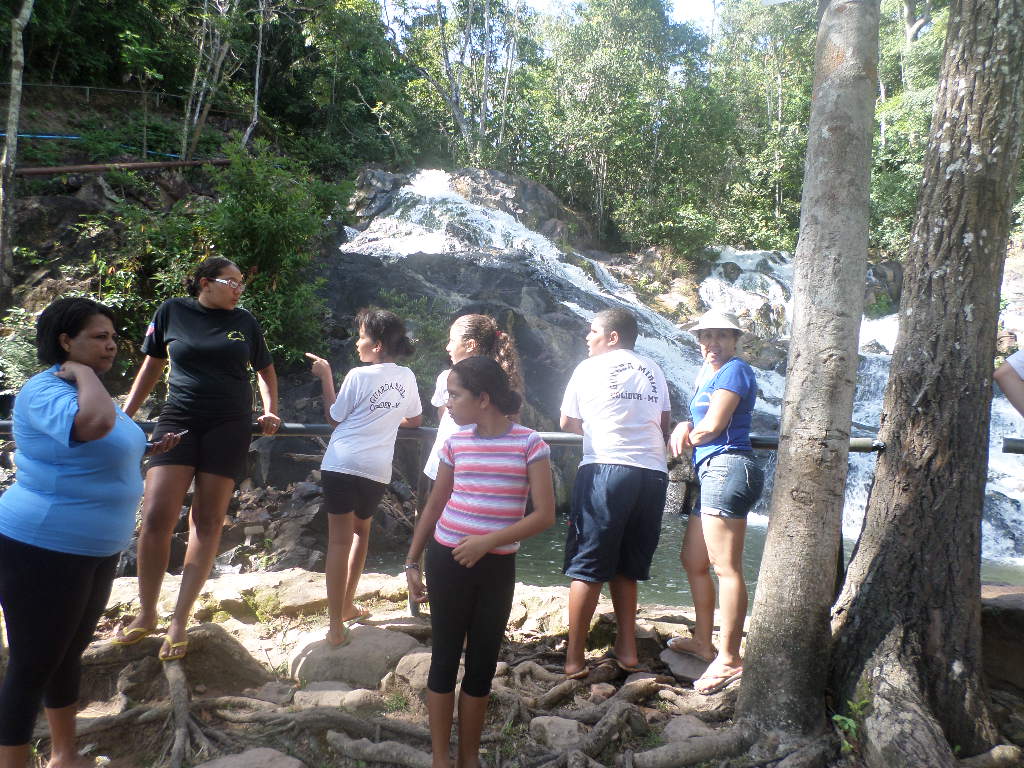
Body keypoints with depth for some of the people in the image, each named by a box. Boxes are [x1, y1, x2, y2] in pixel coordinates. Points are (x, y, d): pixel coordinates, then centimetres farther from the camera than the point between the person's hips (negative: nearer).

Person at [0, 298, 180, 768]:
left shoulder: (84, 390, 12)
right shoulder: (44, 391, -19)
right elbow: (93, 425, -41)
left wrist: (145, 450, 17)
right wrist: (84, 373, -25)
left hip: (96, 549, 10)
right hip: (44, 549, -10)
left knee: (69, 653, 21)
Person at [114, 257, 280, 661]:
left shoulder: (245, 322, 7)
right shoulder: (172, 311, 5)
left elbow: (266, 370, 18)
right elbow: (152, 366, 13)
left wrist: (269, 413, 4)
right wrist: (125, 415, 12)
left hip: (229, 426, 1)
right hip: (178, 420, -1)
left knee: (207, 522, 0)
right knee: (156, 517, -11)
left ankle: (180, 621, 10)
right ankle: (146, 614, 9)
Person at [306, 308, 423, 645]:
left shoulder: (359, 376, -7)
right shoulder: (407, 377, 6)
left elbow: (333, 417, 4)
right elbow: (415, 420, 20)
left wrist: (326, 377, 10)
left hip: (342, 465, -4)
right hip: (378, 469, 4)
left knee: (339, 541, 0)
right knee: (361, 531, 25)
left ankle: (337, 626, 1)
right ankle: (346, 606, 36)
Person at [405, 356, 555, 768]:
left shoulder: (529, 443, -9)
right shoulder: (455, 442, 0)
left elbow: (545, 515, -12)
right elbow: (434, 506, 10)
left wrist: (487, 541, -19)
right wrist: (412, 562, 9)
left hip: (497, 566, -1)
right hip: (447, 560, 2)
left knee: (482, 663, 9)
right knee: (445, 657, 8)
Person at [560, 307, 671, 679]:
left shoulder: (588, 368, 5)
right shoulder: (653, 370, 14)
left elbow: (567, 422, 13)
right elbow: (665, 424, 17)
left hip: (604, 470, -4)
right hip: (653, 473, 4)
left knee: (587, 567, 3)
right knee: (626, 567, 17)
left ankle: (574, 658, 6)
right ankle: (627, 648, 20)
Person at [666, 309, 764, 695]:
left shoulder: (735, 369, -5)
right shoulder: (710, 374, 24)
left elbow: (713, 426, -11)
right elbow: (699, 423, 22)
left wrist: (688, 435, 8)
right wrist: (685, 427, 0)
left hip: (726, 467, -11)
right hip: (715, 474, 11)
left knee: (726, 568, -9)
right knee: (693, 561, 16)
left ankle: (729, 659, -3)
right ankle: (703, 641, 28)